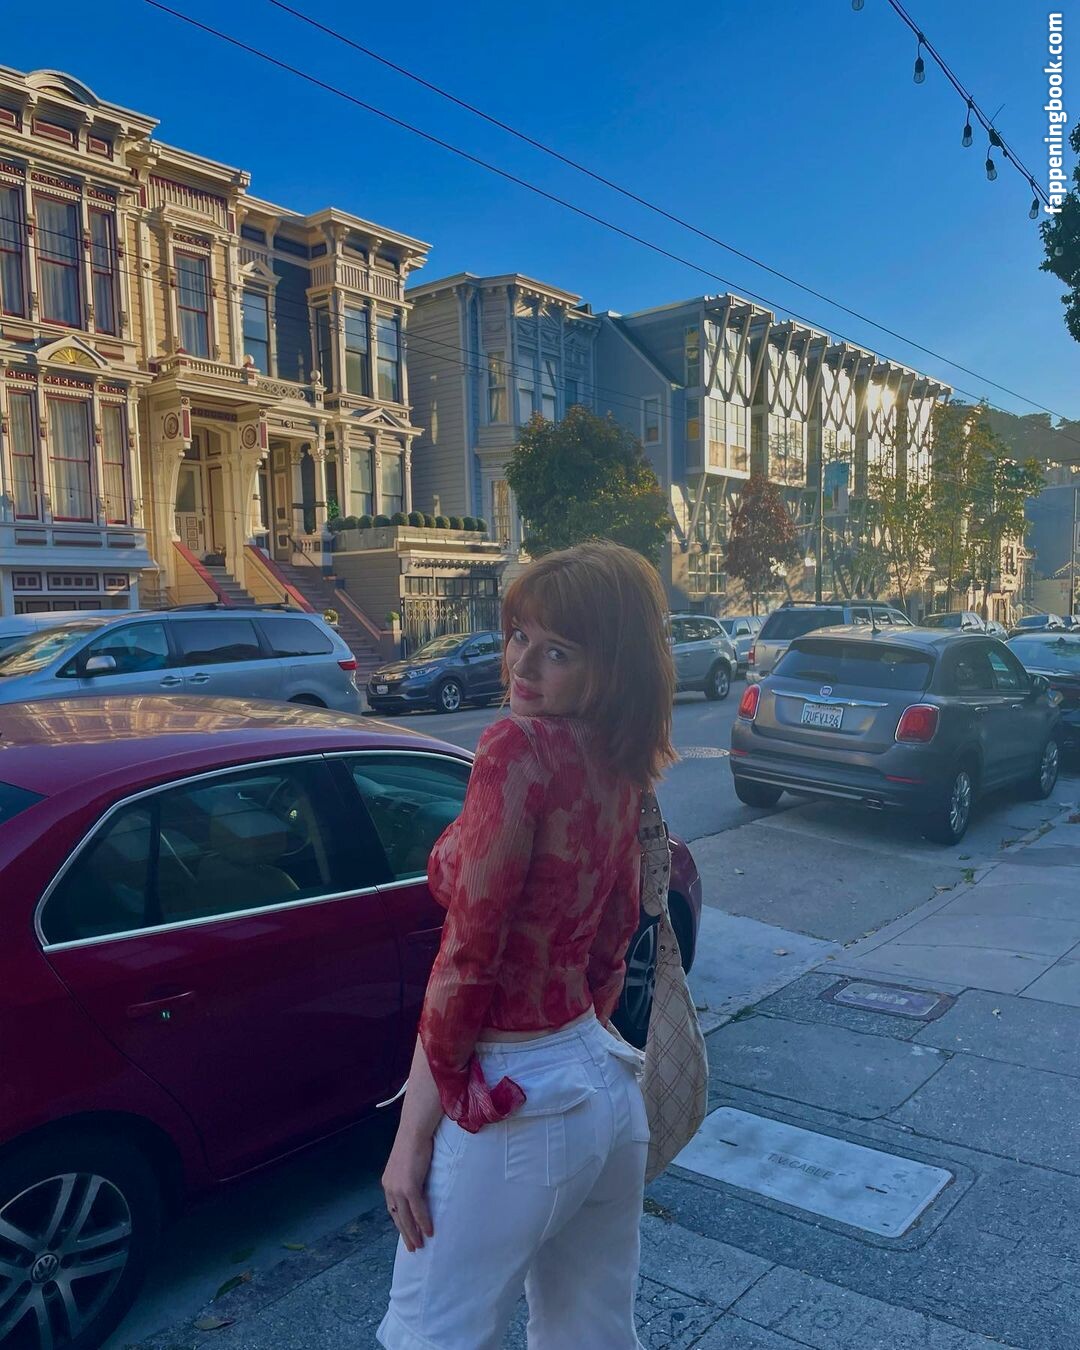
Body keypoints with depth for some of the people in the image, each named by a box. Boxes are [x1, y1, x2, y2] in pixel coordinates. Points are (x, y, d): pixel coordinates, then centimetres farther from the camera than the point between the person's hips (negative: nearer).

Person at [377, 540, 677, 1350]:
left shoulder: (521, 747, -20)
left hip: (514, 1099, -8)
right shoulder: (622, 771, 5)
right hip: (606, 1087, 8)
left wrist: (415, 1127, -12)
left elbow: (468, 954, -20)